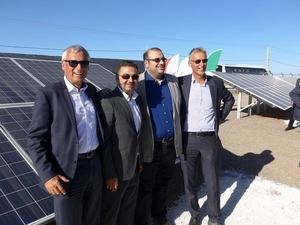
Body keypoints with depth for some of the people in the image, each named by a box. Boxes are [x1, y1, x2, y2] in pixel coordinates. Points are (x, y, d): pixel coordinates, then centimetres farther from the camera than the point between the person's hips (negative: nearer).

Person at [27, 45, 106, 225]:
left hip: (95, 165, 5)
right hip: (67, 172, -5)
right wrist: (47, 175, -18)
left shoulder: (92, 90, 7)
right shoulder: (48, 95, -10)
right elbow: (36, 139, -10)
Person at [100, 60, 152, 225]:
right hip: (116, 170, -6)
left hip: (134, 168, 7)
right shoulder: (108, 100, -19)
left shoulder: (138, 100, 6)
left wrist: (141, 160, 13)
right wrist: (109, 174, -19)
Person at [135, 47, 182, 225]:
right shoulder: (138, 84, -10)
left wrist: (178, 140, 12)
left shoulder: (173, 81, 6)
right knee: (146, 187, 10)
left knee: (163, 184, 20)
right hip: (150, 147, -4)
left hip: (170, 144, 5)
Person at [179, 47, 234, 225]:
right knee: (189, 181, 12)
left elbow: (229, 99, 19)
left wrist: (220, 117, 10)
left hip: (210, 139, 1)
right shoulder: (181, 82, -4)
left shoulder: (216, 82, 2)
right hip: (187, 139, 0)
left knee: (212, 181, 10)